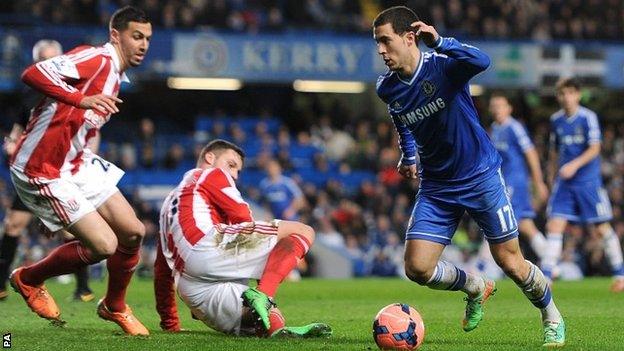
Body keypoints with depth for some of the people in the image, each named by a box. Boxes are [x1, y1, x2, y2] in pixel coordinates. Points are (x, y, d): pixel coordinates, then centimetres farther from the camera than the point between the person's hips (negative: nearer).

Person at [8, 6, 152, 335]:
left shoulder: (114, 76, 15)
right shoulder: (97, 59, -15)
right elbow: (33, 74, -29)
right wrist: (82, 100, -38)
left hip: (75, 164, 10)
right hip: (41, 170, -10)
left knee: (133, 232, 5)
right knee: (104, 245, -12)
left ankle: (114, 306, 27)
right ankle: (28, 279, 11)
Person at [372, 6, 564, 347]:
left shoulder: (442, 66, -18)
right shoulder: (387, 88, -2)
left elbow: (481, 61, -42)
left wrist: (440, 43, -49)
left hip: (481, 177, -5)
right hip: (436, 187, 5)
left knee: (511, 263, -1)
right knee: (417, 268, -8)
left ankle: (553, 320, 27)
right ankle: (477, 288, 22)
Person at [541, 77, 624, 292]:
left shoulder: (588, 117, -8)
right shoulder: (556, 120, 7)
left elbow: (594, 149, -14)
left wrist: (574, 165, -25)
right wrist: (553, 175, 20)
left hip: (588, 180, -4)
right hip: (563, 183, 4)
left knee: (602, 228, 1)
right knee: (554, 225, -8)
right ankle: (546, 277, -8)